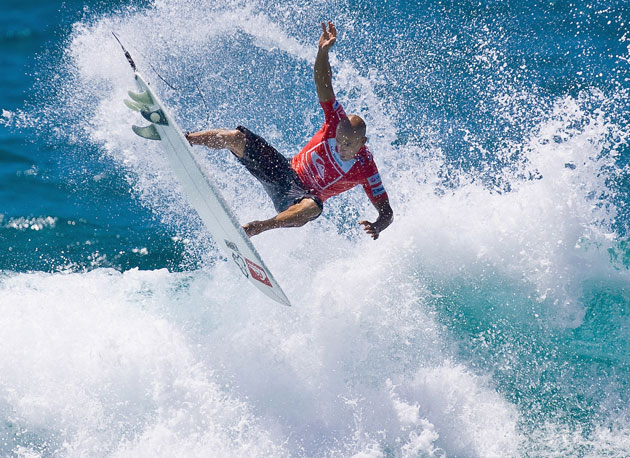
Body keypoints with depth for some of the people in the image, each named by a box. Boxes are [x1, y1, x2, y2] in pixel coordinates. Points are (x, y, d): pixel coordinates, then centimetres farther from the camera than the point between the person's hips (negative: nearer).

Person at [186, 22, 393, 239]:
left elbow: (386, 212, -17)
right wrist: (323, 51, -37)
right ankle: (184, 139, 4)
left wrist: (377, 227, -40)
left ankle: (256, 228, -41)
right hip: (285, 171, 4)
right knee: (235, 138, -12)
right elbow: (323, 84, -19)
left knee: (312, 208, -43)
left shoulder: (366, 170, -20)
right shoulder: (337, 122, -14)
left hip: (300, 198, -4)